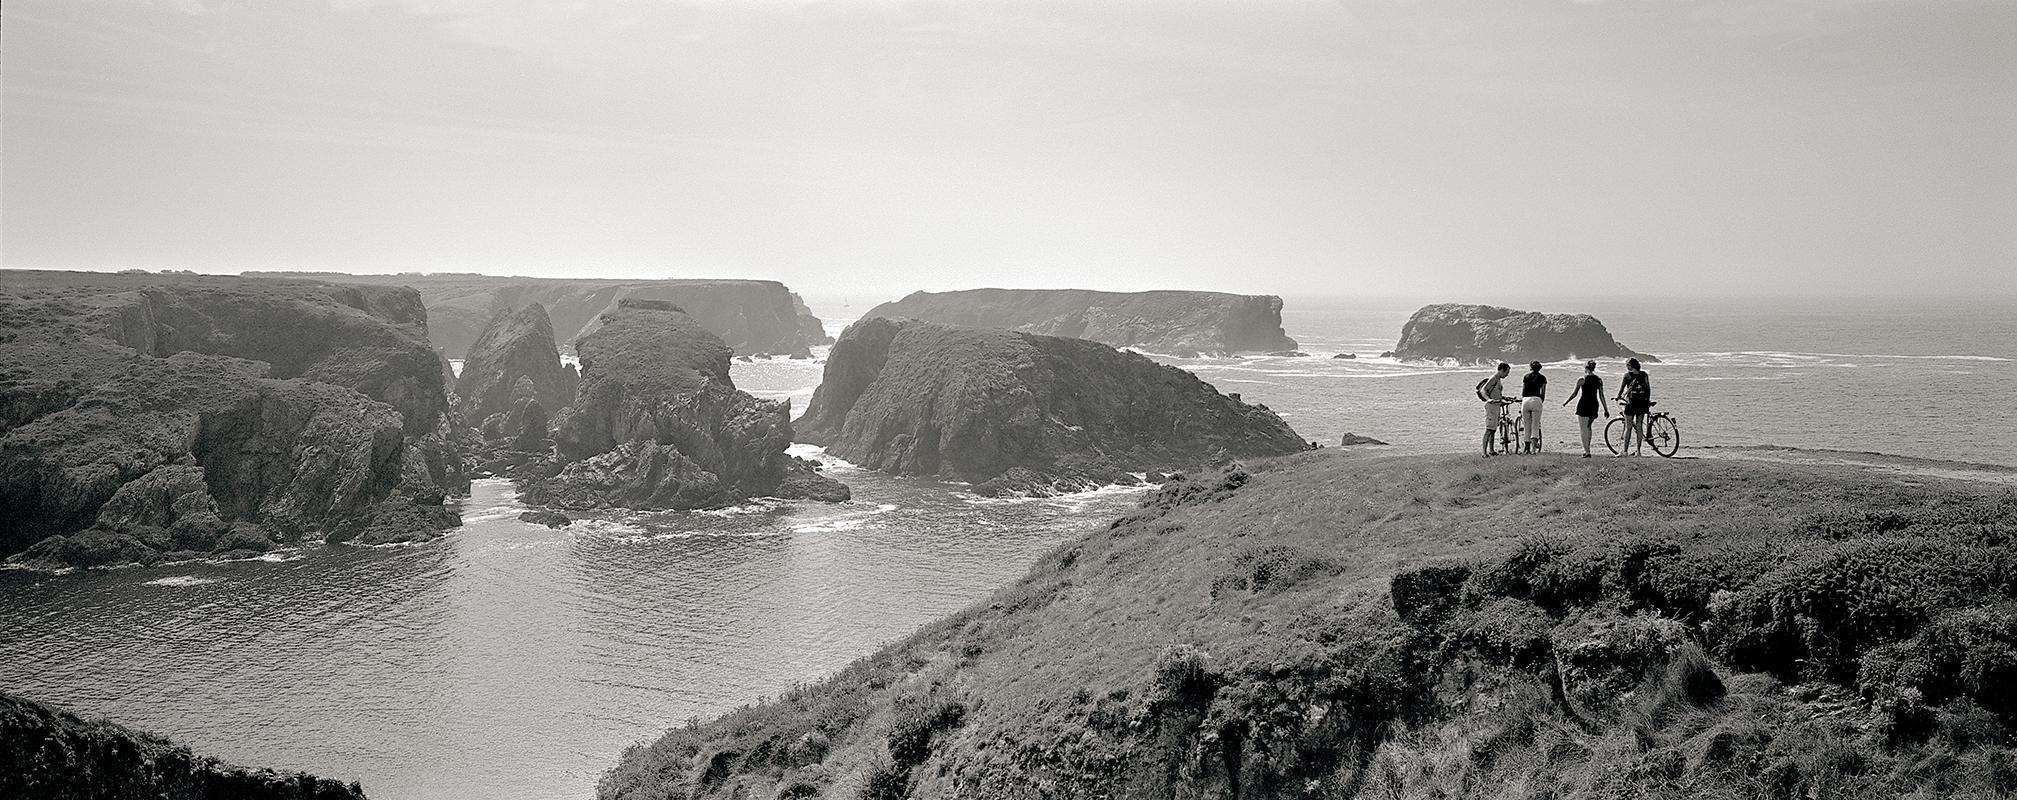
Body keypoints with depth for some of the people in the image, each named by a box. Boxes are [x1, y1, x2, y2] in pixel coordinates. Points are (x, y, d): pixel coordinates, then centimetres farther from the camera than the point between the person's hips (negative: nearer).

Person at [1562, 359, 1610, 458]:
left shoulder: (1582, 379, -8)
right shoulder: (1599, 380, 4)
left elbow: (1574, 394, -4)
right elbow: (1601, 396, 4)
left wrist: (1565, 402, 10)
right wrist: (1606, 410, 9)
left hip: (1583, 405, -5)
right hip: (1594, 405, 5)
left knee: (1584, 428, -1)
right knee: (1588, 426, 23)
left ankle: (1587, 451, -10)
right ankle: (1587, 448, 21)